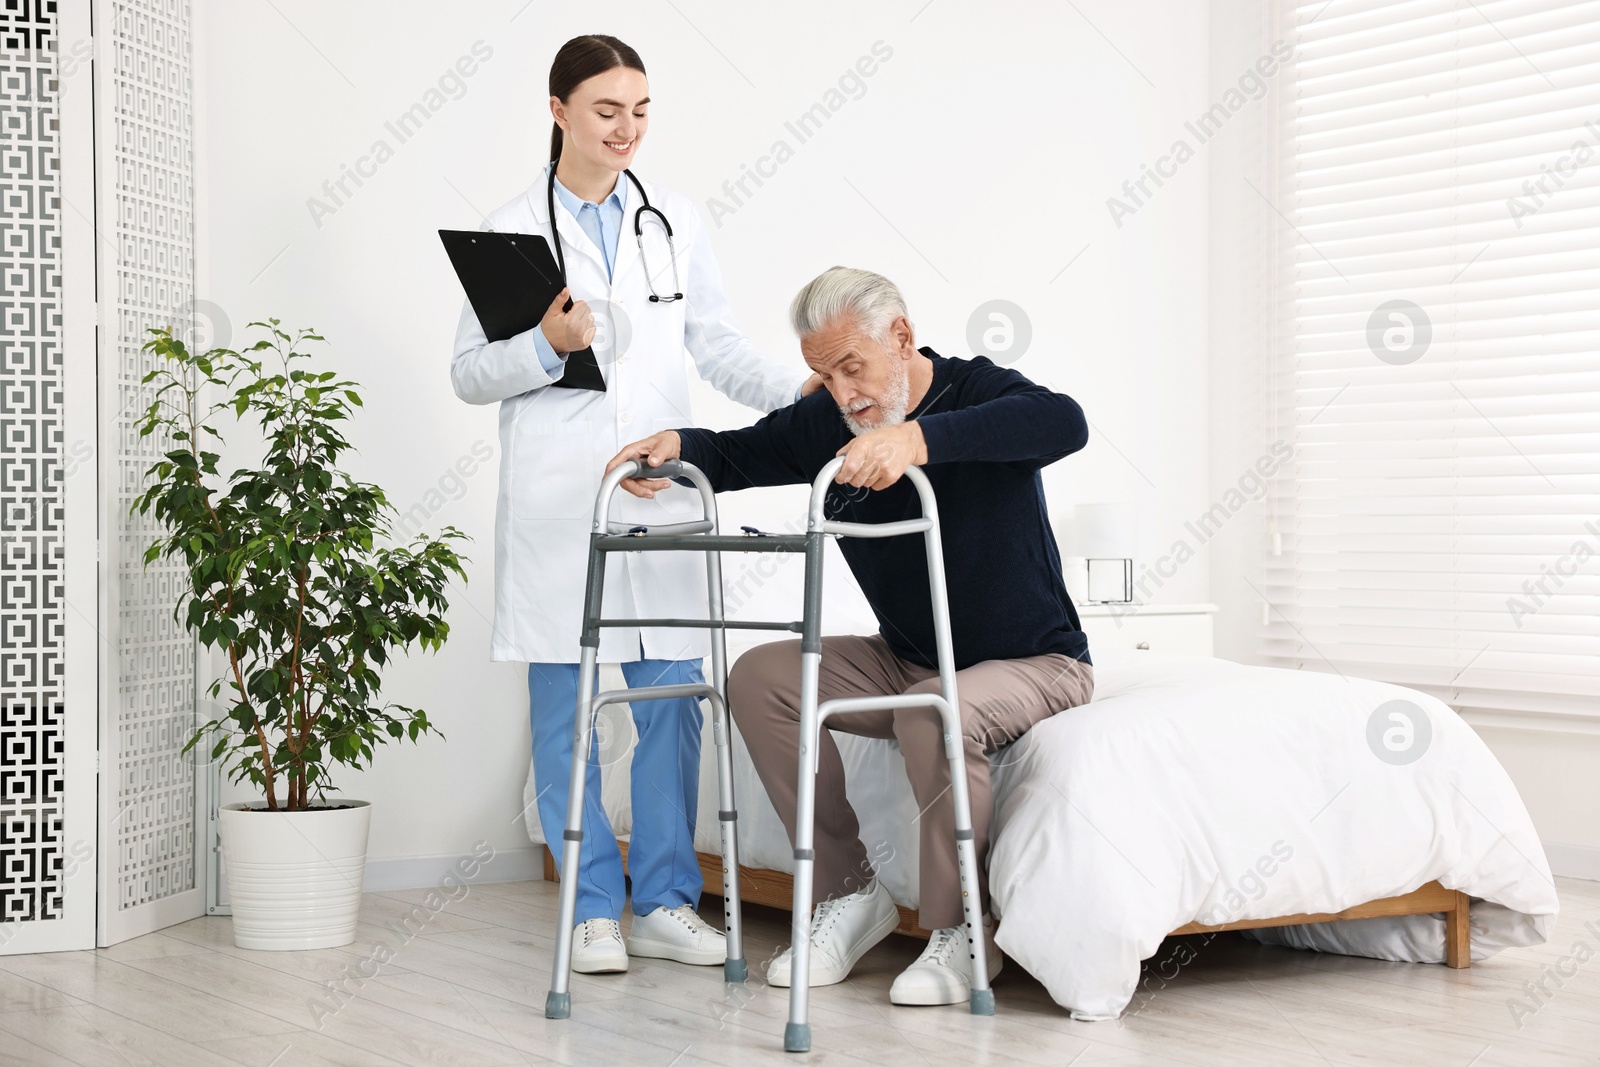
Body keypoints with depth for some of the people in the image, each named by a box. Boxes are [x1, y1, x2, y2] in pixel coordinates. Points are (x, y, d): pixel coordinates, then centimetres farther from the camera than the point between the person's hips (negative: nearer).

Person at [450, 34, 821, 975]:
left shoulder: (676, 221, 12)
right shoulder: (512, 231, 4)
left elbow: (717, 342, 14)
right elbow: (470, 375, 3)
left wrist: (794, 389, -2)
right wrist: (547, 346, -14)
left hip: (662, 490, 3)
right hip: (556, 499, -2)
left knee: (674, 697, 2)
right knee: (564, 708, 0)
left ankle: (666, 903, 13)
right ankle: (595, 910, 12)